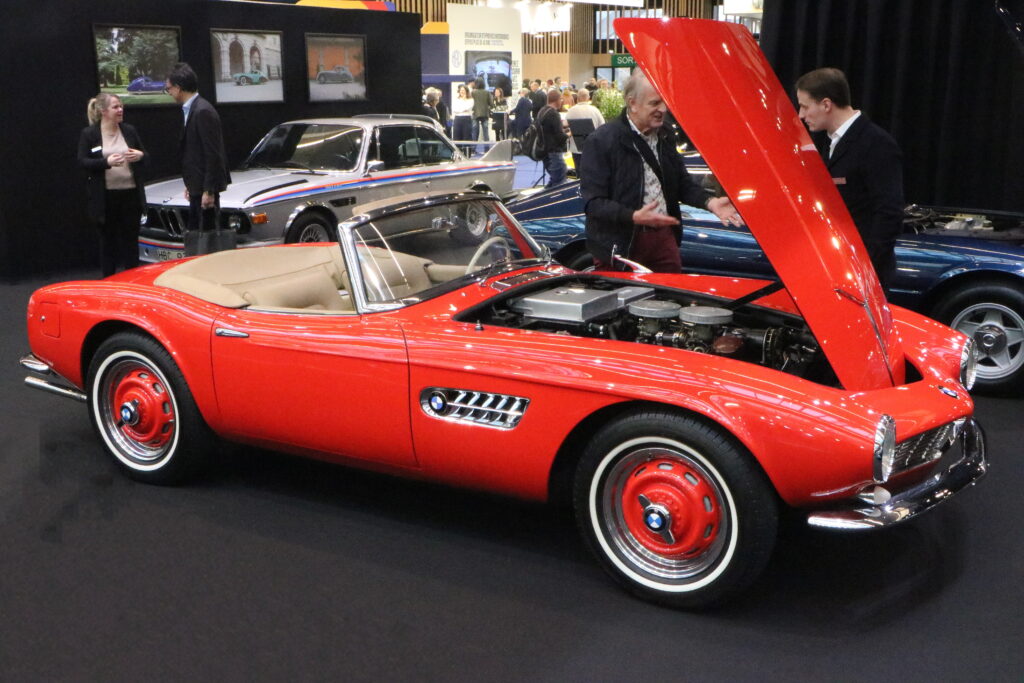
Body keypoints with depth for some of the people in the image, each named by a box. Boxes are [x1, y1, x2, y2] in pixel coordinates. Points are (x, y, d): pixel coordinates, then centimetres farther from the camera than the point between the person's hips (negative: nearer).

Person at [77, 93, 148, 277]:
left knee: (131, 239, 8)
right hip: (105, 198, -3)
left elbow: (146, 157, 13)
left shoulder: (129, 130, 8)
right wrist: (106, 162, -22)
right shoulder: (89, 134, -1)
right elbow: (82, 162, -7)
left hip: (130, 194, 3)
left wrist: (141, 156, -11)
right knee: (108, 240, 5)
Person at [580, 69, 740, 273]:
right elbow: (593, 202, -16)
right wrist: (634, 217, -30)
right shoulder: (601, 141, -11)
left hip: (664, 237, 6)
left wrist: (709, 202, -2)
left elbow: (683, 183, 18)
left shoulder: (664, 138, 11)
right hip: (620, 244, -6)